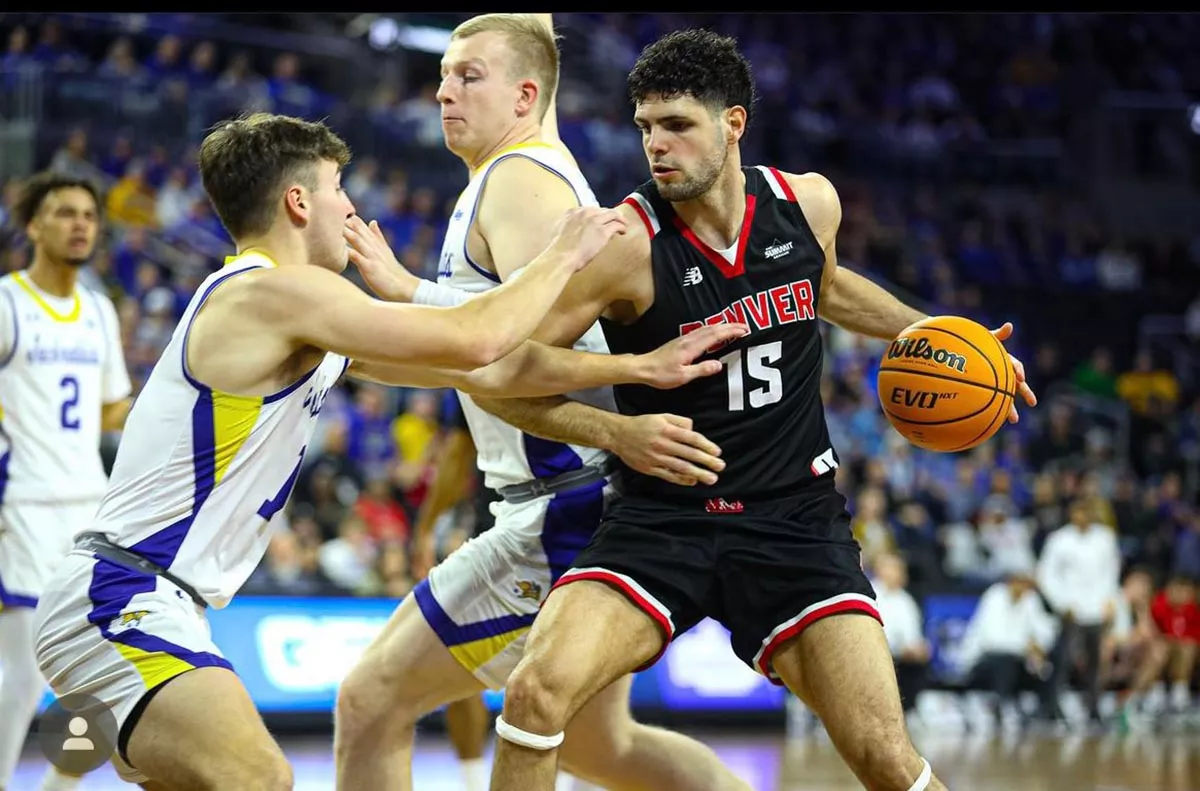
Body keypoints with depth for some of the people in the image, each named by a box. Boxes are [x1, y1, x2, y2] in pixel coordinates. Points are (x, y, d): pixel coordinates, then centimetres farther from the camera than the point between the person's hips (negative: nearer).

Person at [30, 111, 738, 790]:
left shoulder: (314, 321, 15)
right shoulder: (275, 291, -15)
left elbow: (484, 373, 17)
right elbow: (474, 342, -16)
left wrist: (640, 367, 17)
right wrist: (565, 254, -1)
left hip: (152, 607, 11)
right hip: (118, 595, -11)